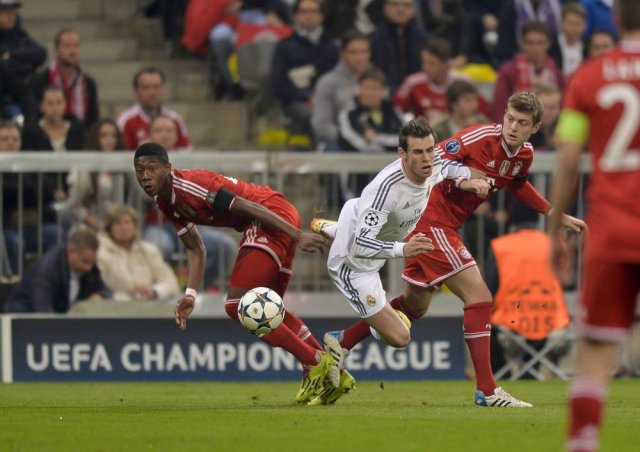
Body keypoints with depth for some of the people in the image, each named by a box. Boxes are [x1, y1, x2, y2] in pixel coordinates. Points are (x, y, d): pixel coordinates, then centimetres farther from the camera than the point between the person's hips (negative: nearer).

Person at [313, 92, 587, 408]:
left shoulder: (524, 156, 5)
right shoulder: (481, 138, -20)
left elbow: (517, 185, 27)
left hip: (443, 227, 9)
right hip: (430, 220, -9)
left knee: (414, 307, 20)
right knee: (479, 297, -14)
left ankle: (340, 342, 32)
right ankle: (486, 390, -12)